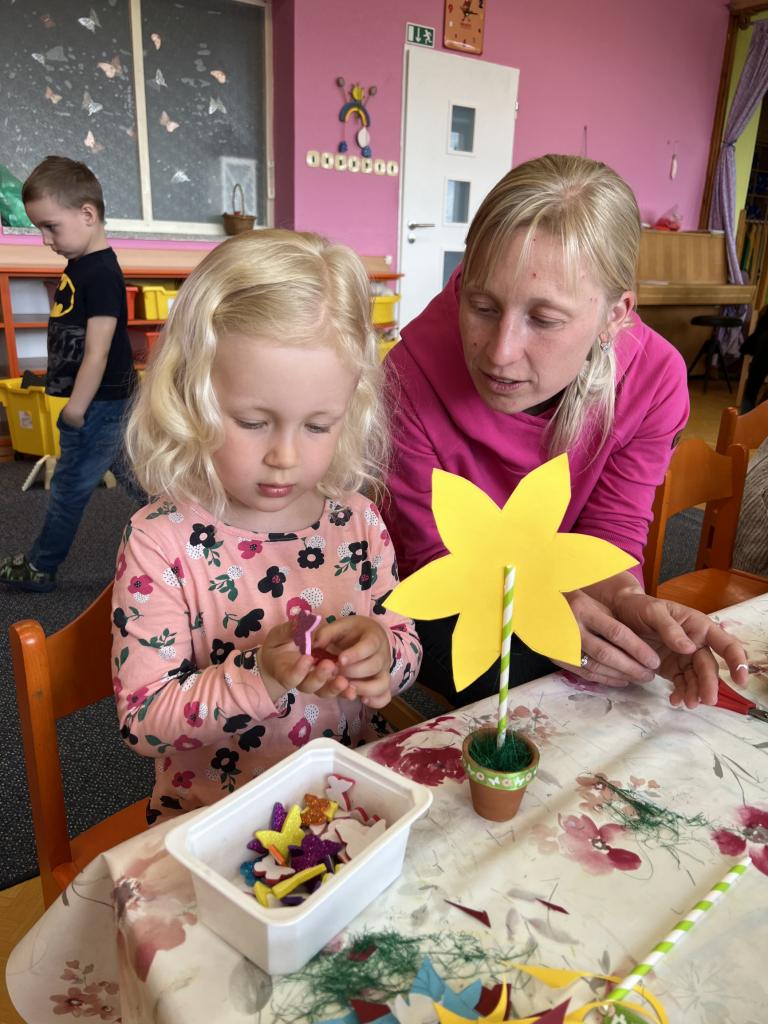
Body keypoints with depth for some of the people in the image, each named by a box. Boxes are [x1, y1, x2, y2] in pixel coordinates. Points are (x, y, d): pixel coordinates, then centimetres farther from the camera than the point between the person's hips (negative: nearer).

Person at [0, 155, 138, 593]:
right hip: (104, 400, 9)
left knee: (70, 484, 5)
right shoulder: (80, 265, 8)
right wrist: (72, 403, 16)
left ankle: (40, 567, 20)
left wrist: (75, 410, -16)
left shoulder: (101, 275, -21)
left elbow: (96, 354, -22)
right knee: (123, 467, 17)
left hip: (98, 403, -9)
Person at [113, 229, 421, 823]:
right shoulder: (161, 543, -15)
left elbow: (407, 650, 5)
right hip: (213, 819, -2)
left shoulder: (357, 521, -5)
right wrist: (260, 676, -27)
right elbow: (142, 723, -14)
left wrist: (381, 651, -17)